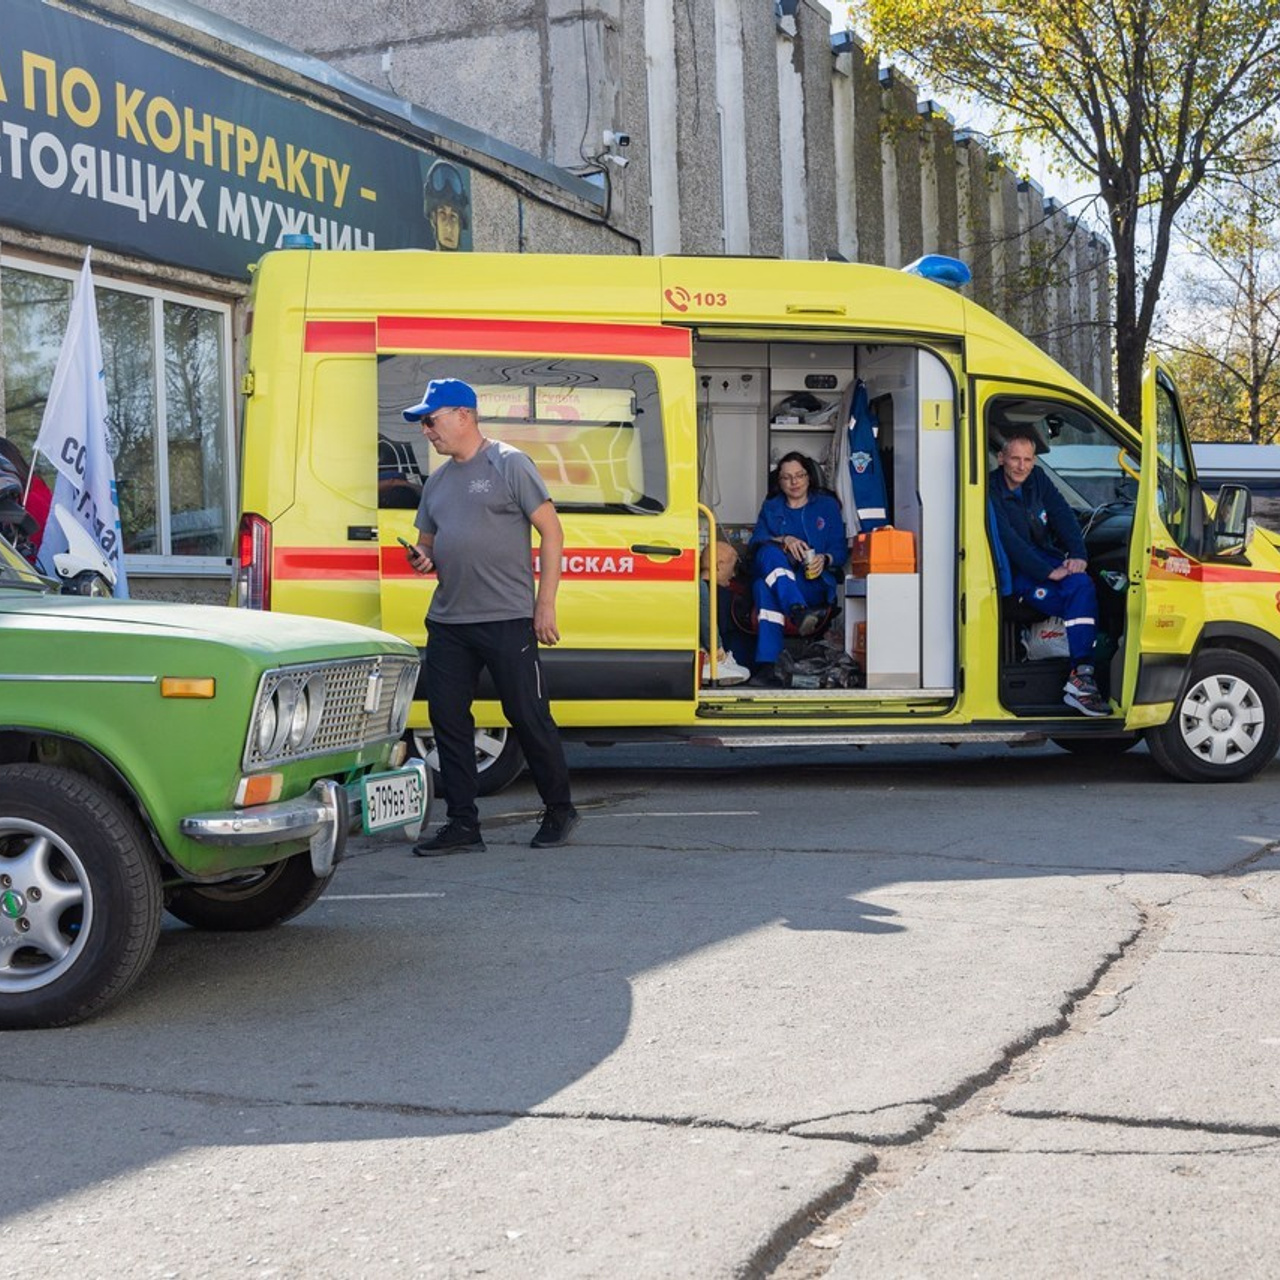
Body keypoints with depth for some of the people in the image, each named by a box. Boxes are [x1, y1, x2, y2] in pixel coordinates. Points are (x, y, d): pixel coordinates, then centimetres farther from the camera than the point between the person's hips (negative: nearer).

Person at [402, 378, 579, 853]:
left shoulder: (508, 464, -4)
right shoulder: (437, 480, 17)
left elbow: (551, 531, -5)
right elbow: (427, 542, 27)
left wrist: (545, 604, -10)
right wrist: (421, 560, 1)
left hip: (508, 620, -7)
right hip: (447, 621, 7)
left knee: (528, 717, -1)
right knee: (447, 718, 4)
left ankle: (560, 810, 16)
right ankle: (463, 823, 13)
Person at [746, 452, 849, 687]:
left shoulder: (827, 505, 20)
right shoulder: (771, 508, 25)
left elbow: (841, 550, 11)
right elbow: (755, 542, 6)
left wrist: (825, 559, -13)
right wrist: (783, 540, -14)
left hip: (814, 582, -2)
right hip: (772, 573, 2)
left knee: (765, 588, -37)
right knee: (769, 553, -37)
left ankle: (766, 665, -54)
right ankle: (798, 611, -60)